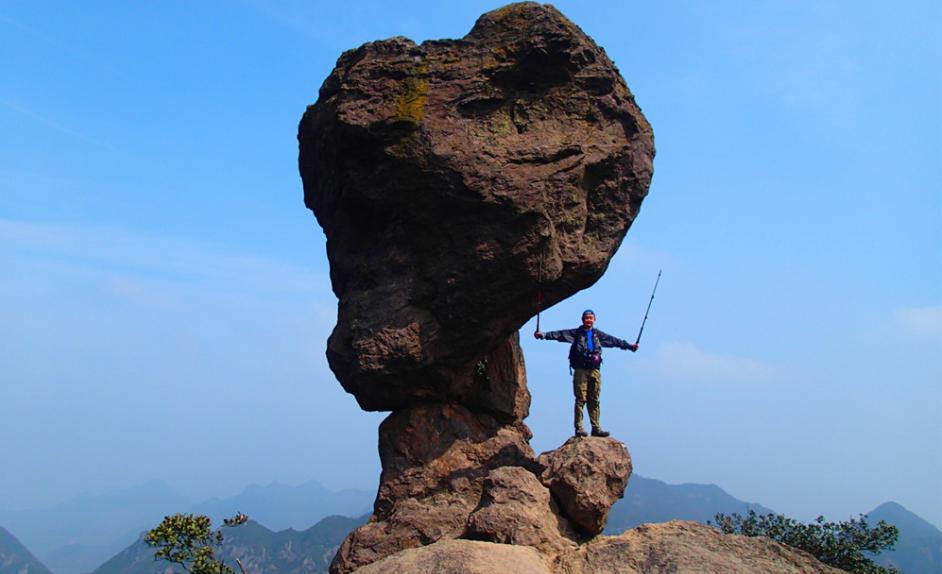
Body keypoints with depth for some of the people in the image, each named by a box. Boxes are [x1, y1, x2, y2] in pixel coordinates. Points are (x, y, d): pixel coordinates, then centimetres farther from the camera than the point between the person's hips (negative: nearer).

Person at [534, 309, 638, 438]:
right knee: (580, 399, -6)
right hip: (581, 370, -4)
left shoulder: (598, 335, 16)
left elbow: (614, 341, 25)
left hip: (595, 371, 4)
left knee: (594, 401, 6)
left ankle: (596, 428, 10)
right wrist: (544, 335, -20)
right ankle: (579, 427, -3)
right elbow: (559, 334, -8)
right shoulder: (576, 333, 3)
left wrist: (630, 346, 30)